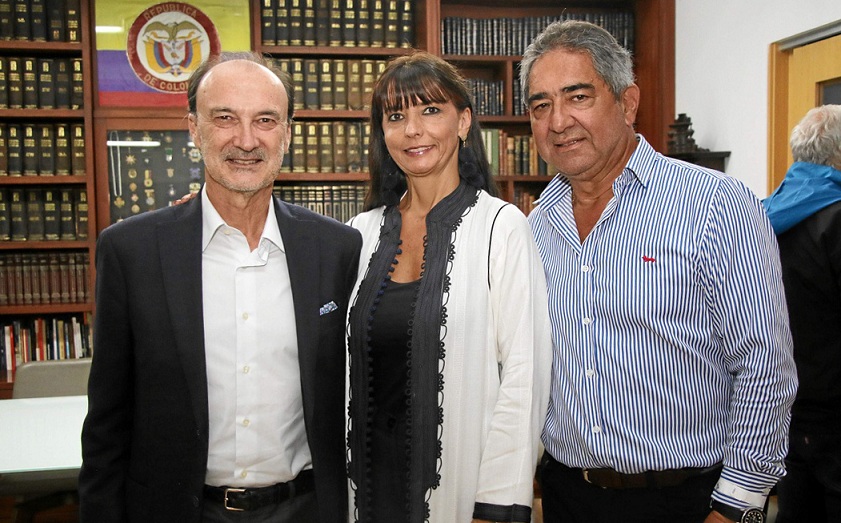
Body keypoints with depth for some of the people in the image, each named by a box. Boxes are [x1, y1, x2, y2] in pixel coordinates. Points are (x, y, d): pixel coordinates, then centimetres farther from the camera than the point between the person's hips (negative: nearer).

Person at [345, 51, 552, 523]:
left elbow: (525, 371, -13)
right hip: (370, 474, 4)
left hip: (460, 475, -4)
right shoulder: (363, 231, 4)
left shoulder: (501, 227, -10)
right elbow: (344, 363, 11)